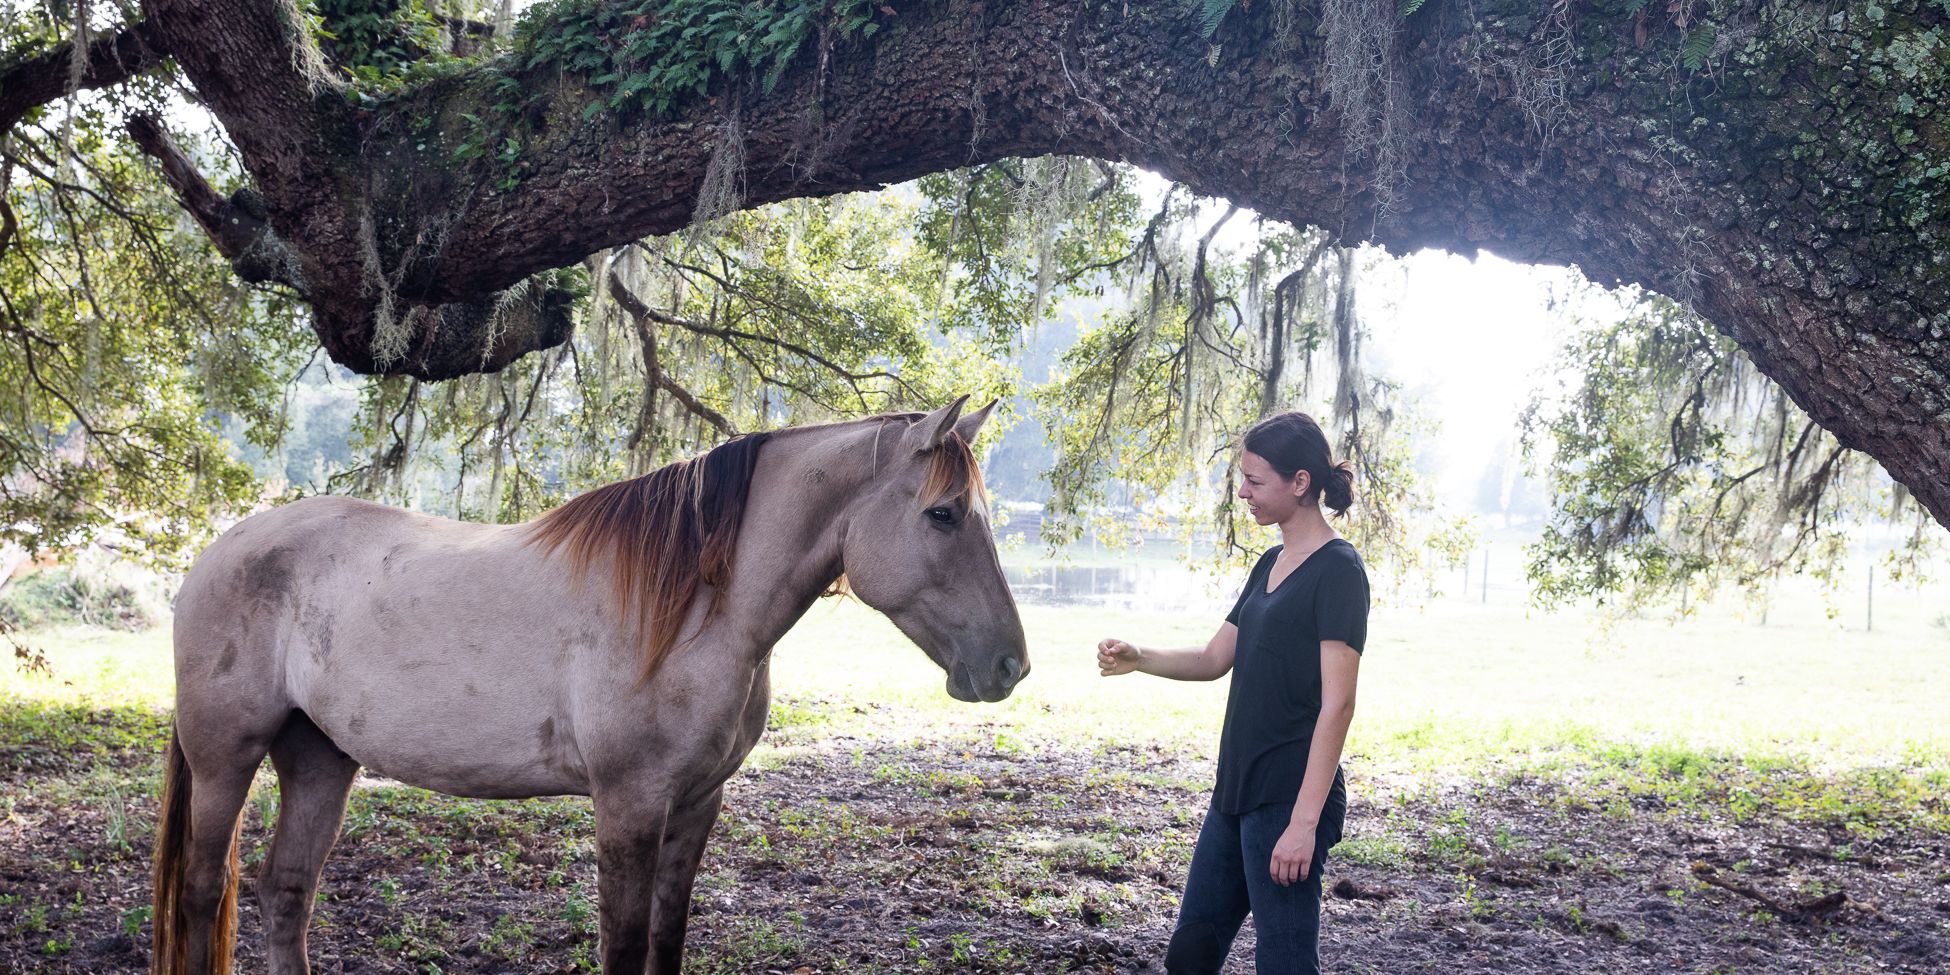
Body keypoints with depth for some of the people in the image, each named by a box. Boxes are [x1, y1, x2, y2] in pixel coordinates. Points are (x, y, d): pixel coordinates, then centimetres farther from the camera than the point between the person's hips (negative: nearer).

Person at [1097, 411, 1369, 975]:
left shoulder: (1337, 570, -13)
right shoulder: (1271, 565, 14)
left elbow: (1337, 703, -19)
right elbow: (1214, 659, 17)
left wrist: (1305, 821, -23)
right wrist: (1137, 660, -1)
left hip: (1290, 796, -9)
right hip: (1237, 791, 9)